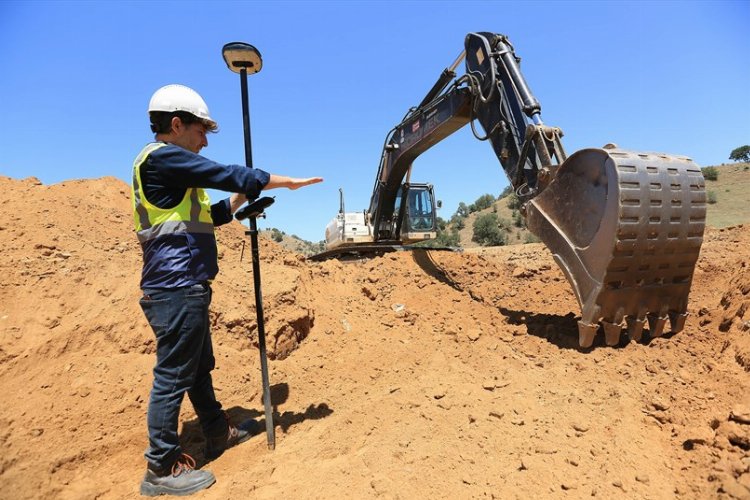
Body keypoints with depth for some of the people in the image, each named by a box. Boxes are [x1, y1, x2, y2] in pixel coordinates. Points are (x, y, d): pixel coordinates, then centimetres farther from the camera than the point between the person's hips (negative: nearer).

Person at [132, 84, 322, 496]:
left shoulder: (170, 168, 20)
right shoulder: (162, 156, -11)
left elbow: (207, 215, 23)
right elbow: (228, 175, -16)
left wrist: (243, 197, 14)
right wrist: (287, 181, -8)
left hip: (183, 287, 11)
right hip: (176, 287, -11)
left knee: (199, 367, 19)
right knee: (173, 376, -1)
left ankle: (218, 433, 35)